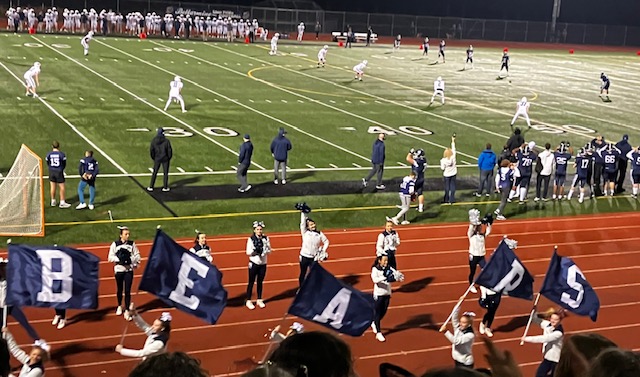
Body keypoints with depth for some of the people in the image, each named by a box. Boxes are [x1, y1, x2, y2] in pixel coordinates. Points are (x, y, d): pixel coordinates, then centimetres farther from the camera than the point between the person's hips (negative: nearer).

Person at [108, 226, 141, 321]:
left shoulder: (132, 244, -1)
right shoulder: (115, 244, -6)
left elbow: (137, 255, 1)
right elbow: (110, 257, -7)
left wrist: (130, 259, -15)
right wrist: (119, 259, -21)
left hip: (129, 269, 0)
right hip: (119, 269, 0)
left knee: (127, 291, -3)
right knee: (119, 289, 15)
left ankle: (127, 311, 2)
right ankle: (119, 306, 39)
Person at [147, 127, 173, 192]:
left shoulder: (154, 140, -8)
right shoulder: (166, 141, -15)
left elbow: (151, 150, -5)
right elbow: (170, 150, -11)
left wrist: (153, 158, 10)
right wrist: (169, 158, 5)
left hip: (157, 159, 2)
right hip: (165, 159, -2)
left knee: (154, 173, 13)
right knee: (165, 173, 10)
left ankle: (151, 187, 16)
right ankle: (165, 187, 14)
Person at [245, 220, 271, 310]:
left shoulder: (266, 238, 1)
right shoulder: (251, 239, -7)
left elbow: (269, 250, 2)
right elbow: (248, 252, -9)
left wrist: (264, 251, -18)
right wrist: (255, 251, -26)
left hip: (263, 263, 3)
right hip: (254, 263, -3)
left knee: (260, 282, 12)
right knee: (251, 282, 3)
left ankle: (259, 300, 23)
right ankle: (248, 301, 10)